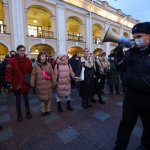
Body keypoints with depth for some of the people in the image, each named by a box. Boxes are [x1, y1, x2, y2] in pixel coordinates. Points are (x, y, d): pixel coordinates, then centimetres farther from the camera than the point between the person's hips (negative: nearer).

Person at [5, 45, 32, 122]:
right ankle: (19, 114, 33)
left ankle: (28, 112, 34)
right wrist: (9, 83, -12)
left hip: (26, 84, 2)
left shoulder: (28, 61, -1)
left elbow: (30, 72, 3)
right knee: (18, 100, 15)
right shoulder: (12, 61, -10)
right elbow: (8, 73, -10)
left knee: (26, 98, 17)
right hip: (16, 84, -2)